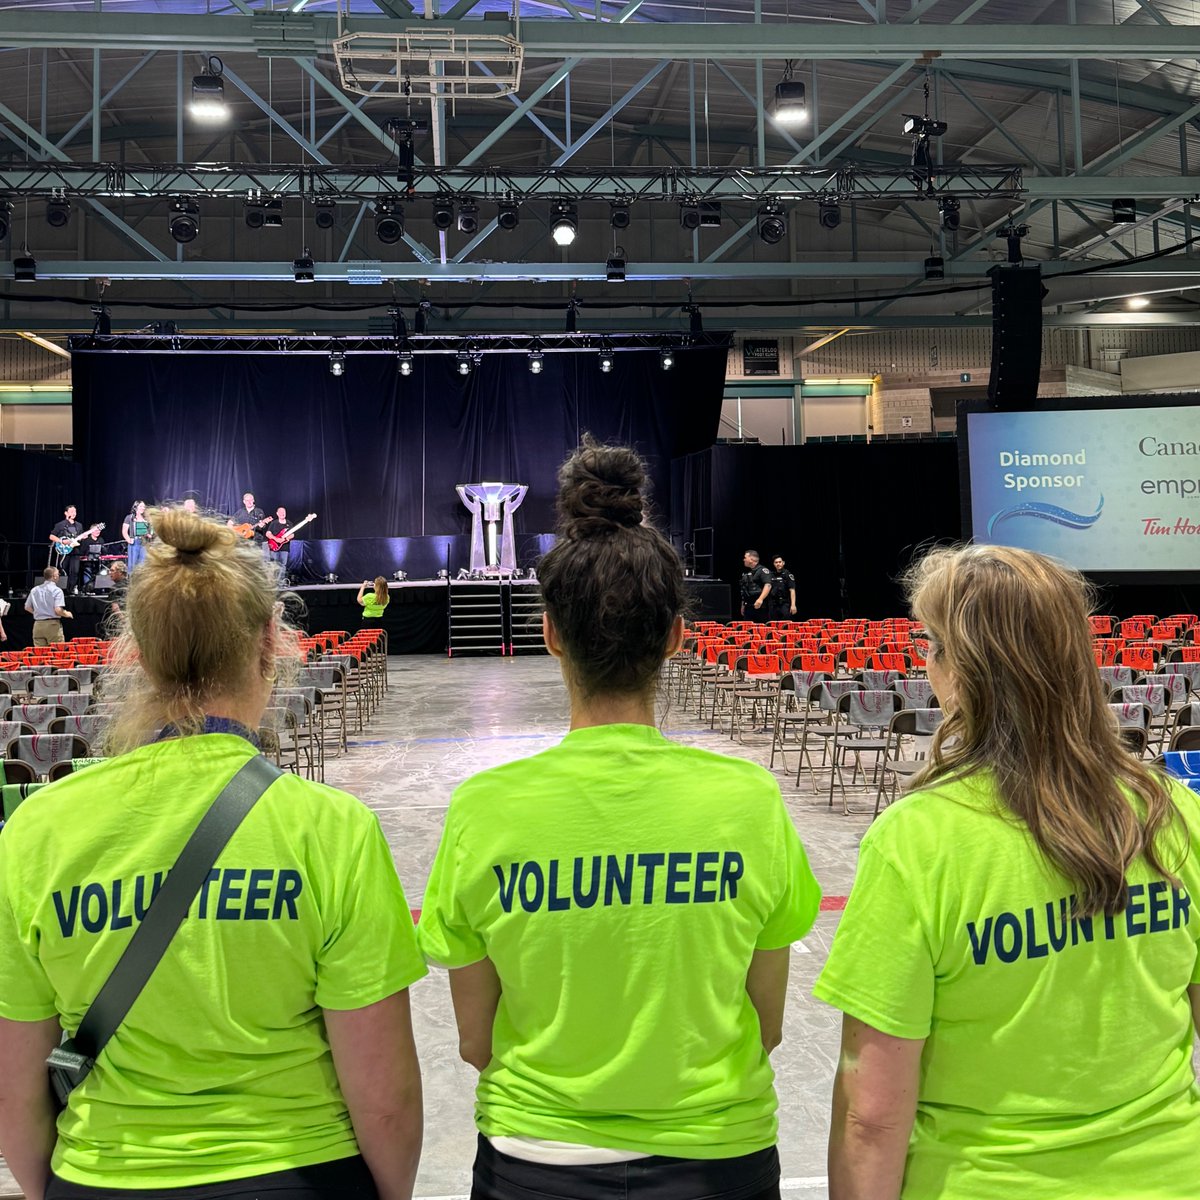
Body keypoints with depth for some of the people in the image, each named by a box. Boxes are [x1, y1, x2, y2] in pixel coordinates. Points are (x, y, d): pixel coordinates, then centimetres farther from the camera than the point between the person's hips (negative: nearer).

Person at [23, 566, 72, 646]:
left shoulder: (34, 590, 9)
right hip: (52, 624, -5)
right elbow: (58, 610, -17)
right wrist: (67, 614, 2)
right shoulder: (57, 590, -9)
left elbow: (27, 607, 15)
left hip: (38, 625, 5)